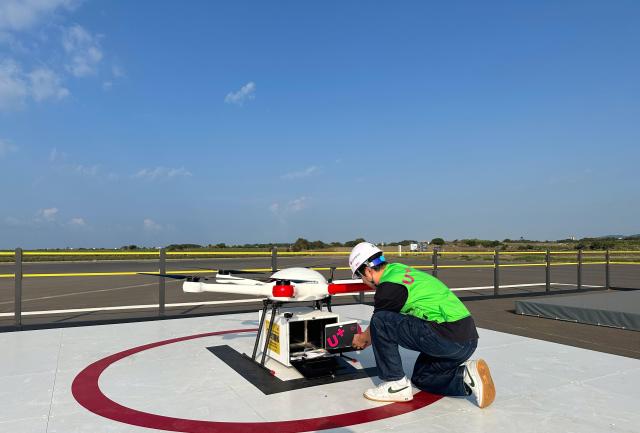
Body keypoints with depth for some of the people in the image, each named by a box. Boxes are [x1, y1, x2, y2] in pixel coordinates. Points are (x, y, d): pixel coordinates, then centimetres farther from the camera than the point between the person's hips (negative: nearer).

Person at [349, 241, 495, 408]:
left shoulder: (389, 286, -13)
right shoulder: (398, 269, 15)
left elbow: (380, 323, 4)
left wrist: (361, 339, 26)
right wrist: (367, 337, 39)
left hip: (448, 337, -10)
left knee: (380, 321, -9)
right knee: (420, 378, 27)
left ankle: (396, 384, -1)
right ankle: (466, 375, 7)